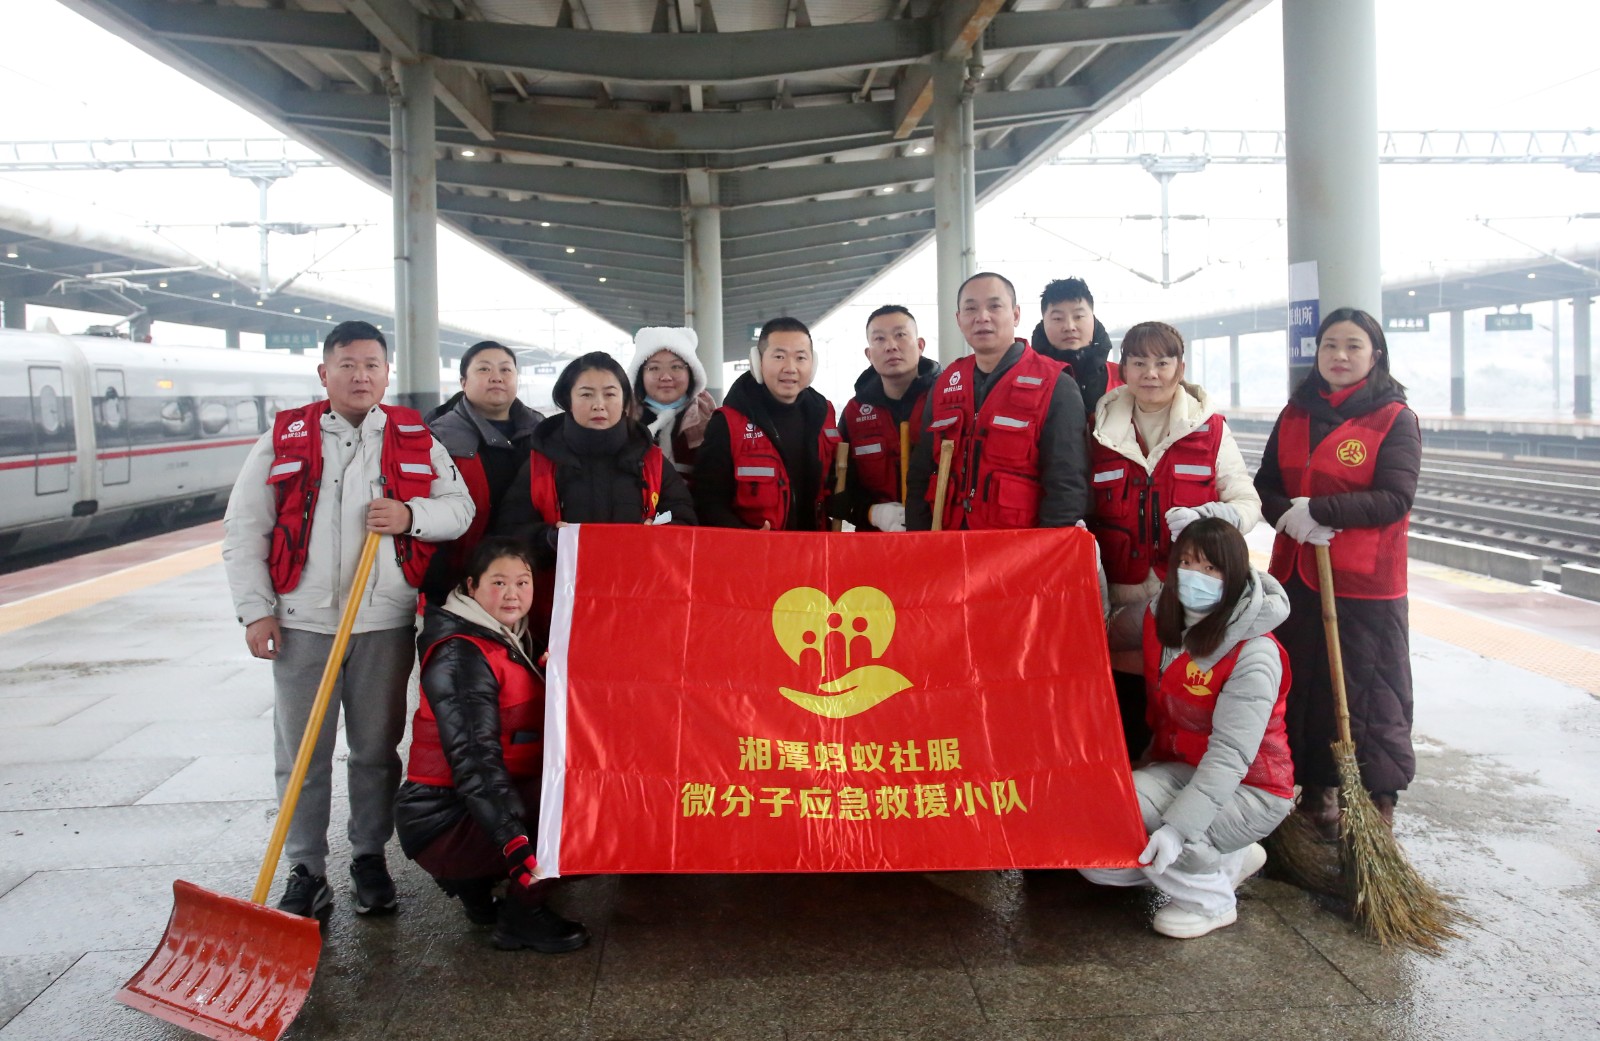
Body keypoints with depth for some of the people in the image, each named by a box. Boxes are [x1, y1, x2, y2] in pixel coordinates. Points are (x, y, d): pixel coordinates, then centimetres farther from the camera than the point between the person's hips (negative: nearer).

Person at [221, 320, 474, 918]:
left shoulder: (416, 439, 8)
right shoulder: (284, 438, 4)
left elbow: (460, 508, 6)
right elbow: (244, 528, 3)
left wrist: (410, 516, -14)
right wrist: (255, 610, -4)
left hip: (385, 622, 1)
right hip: (302, 621, -1)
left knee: (377, 749, 10)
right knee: (300, 753, 4)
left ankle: (370, 859, 25)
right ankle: (306, 872, 15)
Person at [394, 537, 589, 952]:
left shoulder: (512, 641, 13)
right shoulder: (460, 655, -17)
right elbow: (473, 758, -29)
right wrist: (515, 842, -37)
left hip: (481, 806, 9)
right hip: (444, 821, -9)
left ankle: (474, 882, 10)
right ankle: (521, 916, -7)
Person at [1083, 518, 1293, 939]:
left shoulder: (1254, 655, -23)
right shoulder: (1160, 620, -3)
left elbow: (1230, 755, -29)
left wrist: (1177, 827, -37)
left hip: (1247, 789, -7)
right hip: (1179, 769, 7)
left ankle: (1211, 901, 1)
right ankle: (1229, 859, 11)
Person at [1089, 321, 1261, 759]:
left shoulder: (1209, 428, 7)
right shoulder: (1101, 430, 11)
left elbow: (1248, 501, 6)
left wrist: (1210, 518, -14)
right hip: (1122, 599, 1)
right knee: (1125, 709, 0)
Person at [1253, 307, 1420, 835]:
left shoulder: (1395, 418, -4)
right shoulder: (1295, 414, 11)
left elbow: (1395, 499, -14)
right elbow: (1265, 485, 9)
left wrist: (1317, 510, -20)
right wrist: (1289, 515, -12)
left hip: (1367, 580, -5)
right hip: (1297, 573, 5)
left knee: (1370, 691, 0)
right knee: (1304, 686, 11)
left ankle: (1377, 804, 12)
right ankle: (1317, 791, 25)